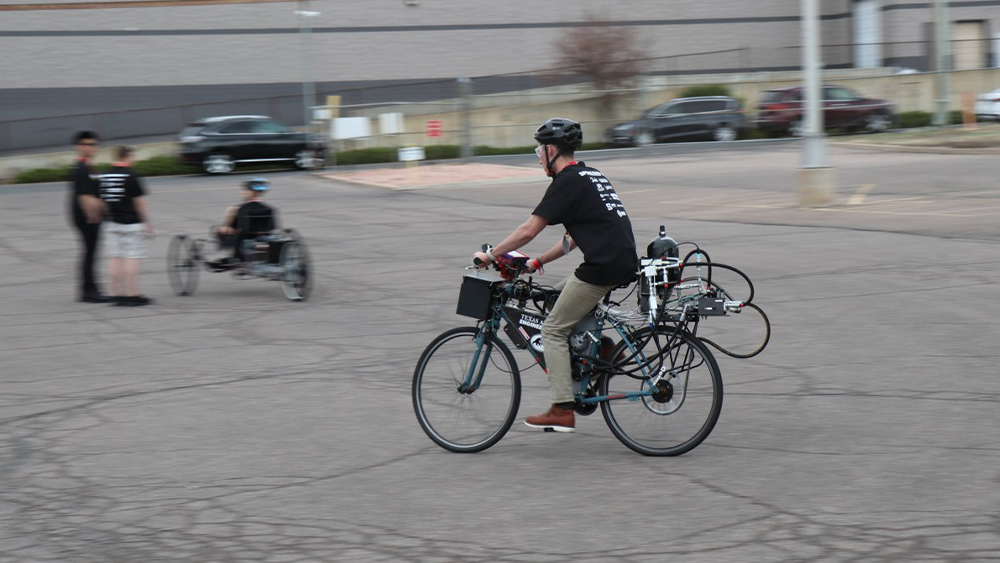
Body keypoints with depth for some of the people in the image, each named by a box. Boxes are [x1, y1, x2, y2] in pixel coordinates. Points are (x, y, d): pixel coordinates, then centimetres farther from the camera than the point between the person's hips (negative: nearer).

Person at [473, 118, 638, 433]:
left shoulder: (567, 182, -8)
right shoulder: (590, 175, 20)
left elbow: (529, 230, -11)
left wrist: (490, 255, -1)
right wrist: (538, 262, 26)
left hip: (603, 267, -9)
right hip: (624, 262, 9)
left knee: (553, 330, 0)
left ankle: (562, 411, -4)